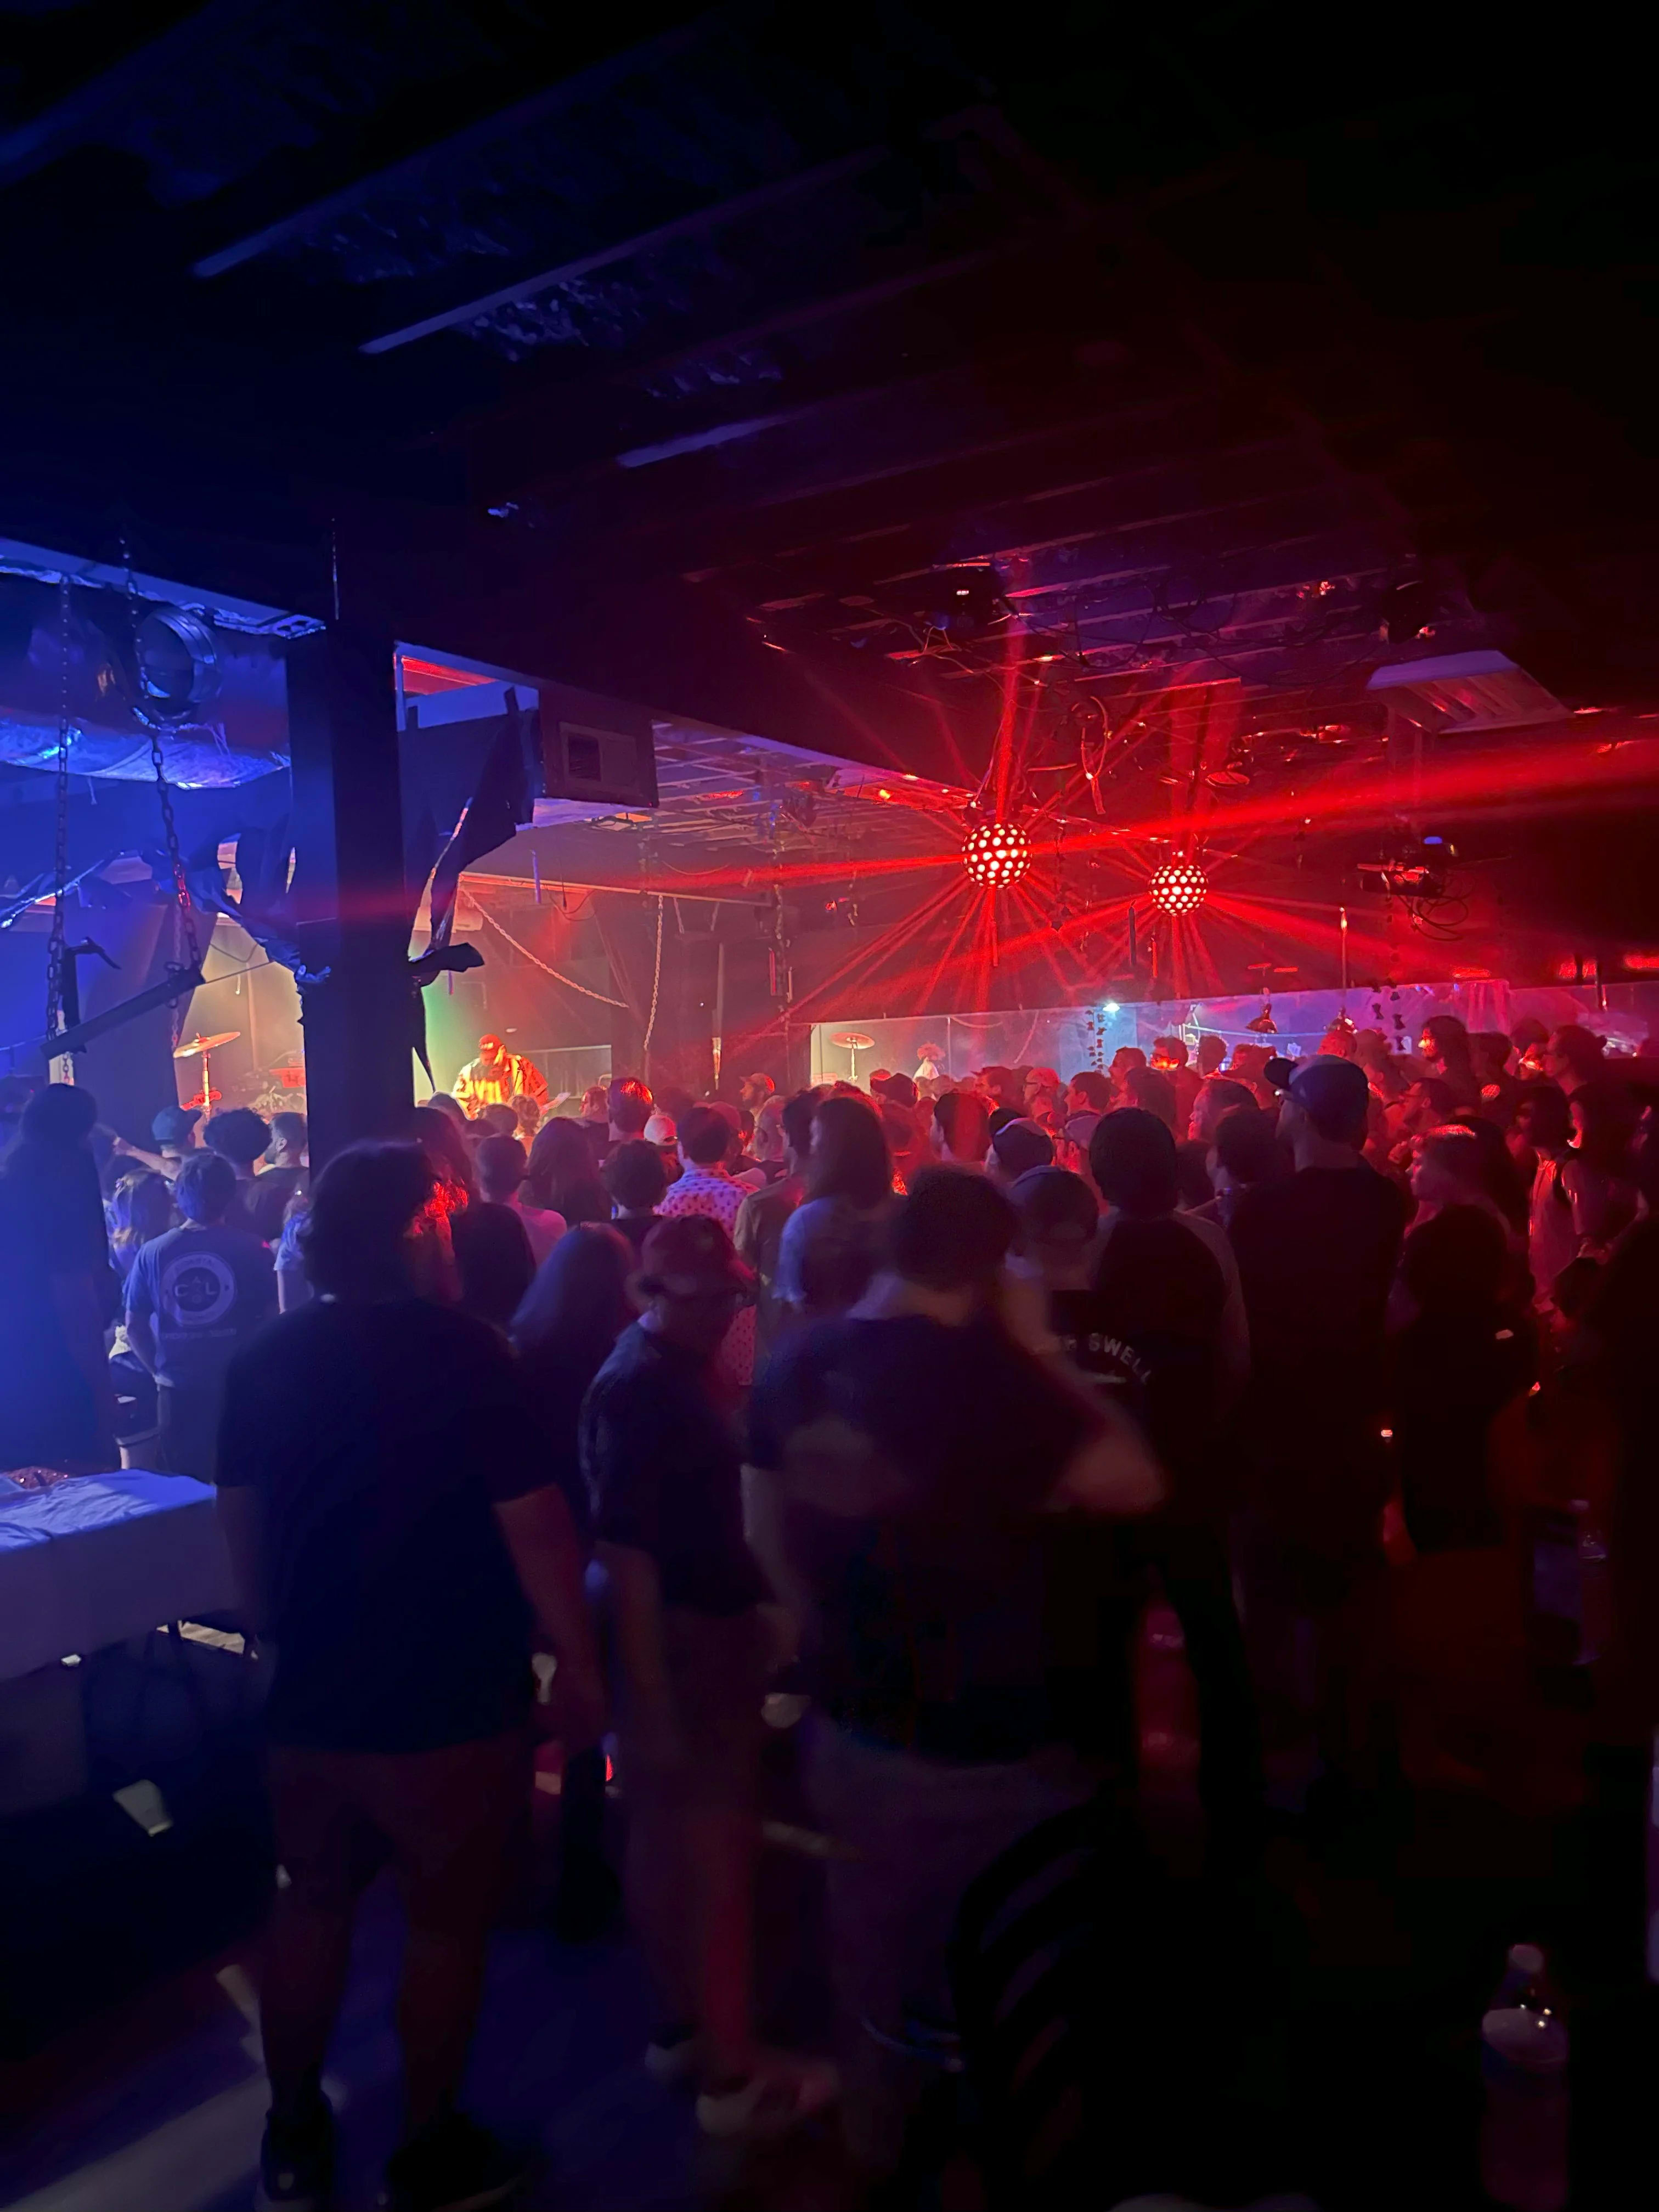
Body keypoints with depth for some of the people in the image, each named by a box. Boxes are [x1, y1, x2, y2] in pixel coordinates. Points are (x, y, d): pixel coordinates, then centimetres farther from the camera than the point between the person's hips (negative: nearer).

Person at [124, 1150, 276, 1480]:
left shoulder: (152, 1252, -1)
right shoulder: (252, 1249, -8)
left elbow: (134, 1327, 3)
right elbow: (272, 1319, -6)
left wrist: (161, 1371, 13)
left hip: (178, 1391, 2)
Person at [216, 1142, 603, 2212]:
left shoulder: (265, 1361, -3)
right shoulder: (465, 1353, -21)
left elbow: (242, 1521, 9)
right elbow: (536, 1525, -21)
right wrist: (580, 1666, -9)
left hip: (312, 1695, 5)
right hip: (450, 1703, -5)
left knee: (313, 1901, 23)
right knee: (447, 1921, 14)